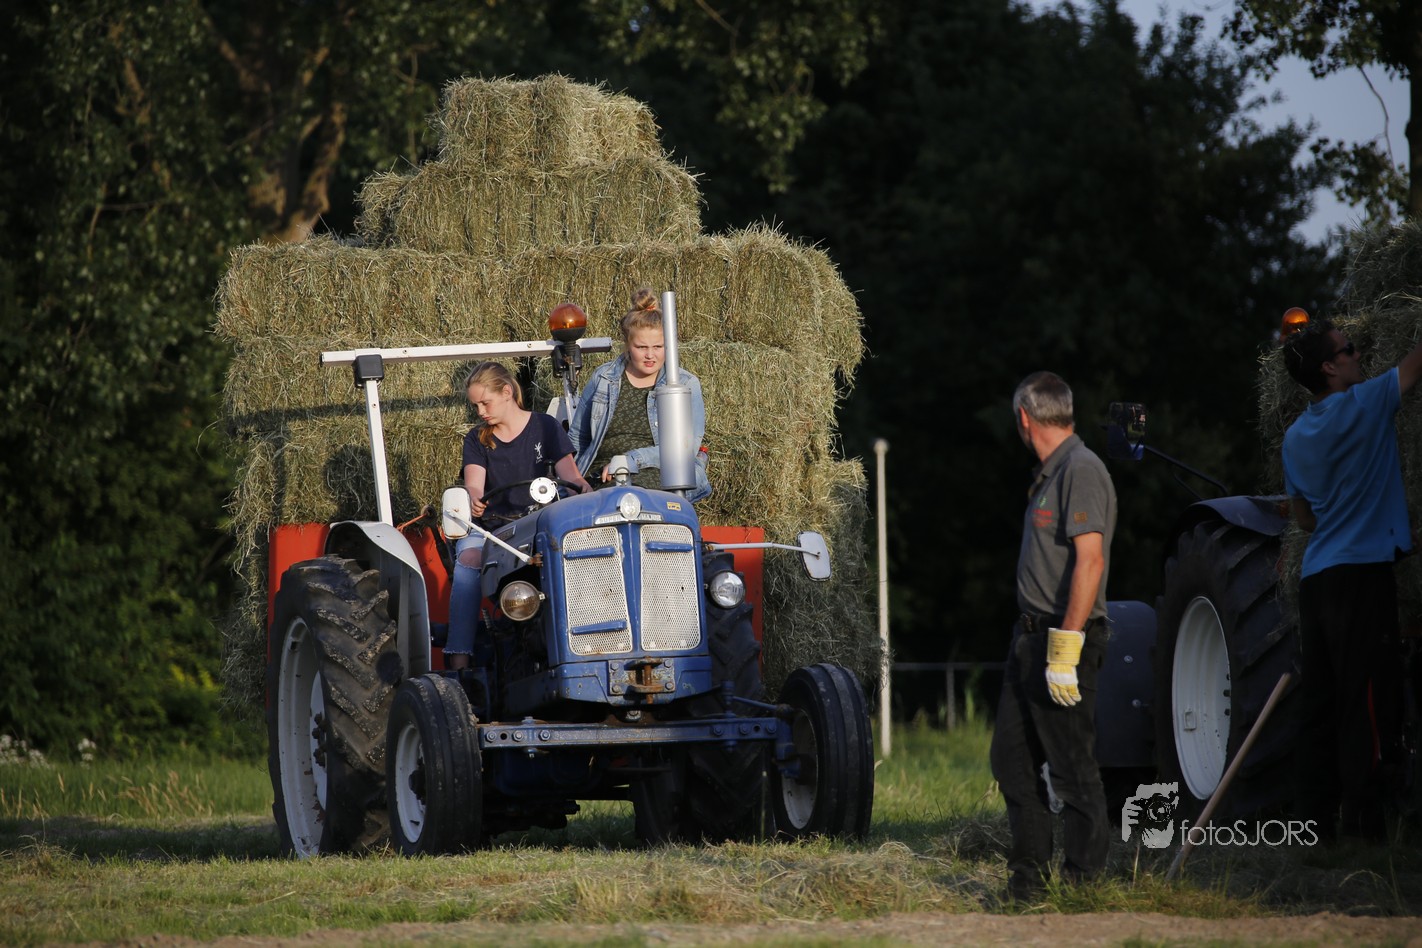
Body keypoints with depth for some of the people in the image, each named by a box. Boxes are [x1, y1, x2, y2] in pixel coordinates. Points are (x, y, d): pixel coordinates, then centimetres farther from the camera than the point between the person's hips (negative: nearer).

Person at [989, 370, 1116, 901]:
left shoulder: (1081, 472, -14)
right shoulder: (1050, 474, 17)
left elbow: (1091, 561, -22)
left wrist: (1065, 648, -24)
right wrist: (1036, 639, 16)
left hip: (1066, 638, -10)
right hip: (1031, 637, 10)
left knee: (1072, 767, -6)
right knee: (1012, 758, 12)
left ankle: (1085, 882, -1)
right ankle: (1029, 878, 19)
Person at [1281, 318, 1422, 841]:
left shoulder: (1296, 437, 15)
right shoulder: (1359, 406, -8)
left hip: (1316, 579, 8)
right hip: (1362, 573, -8)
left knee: (1320, 711, 8)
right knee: (1366, 707, -8)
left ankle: (1313, 824, 7)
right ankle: (1362, 829, -11)